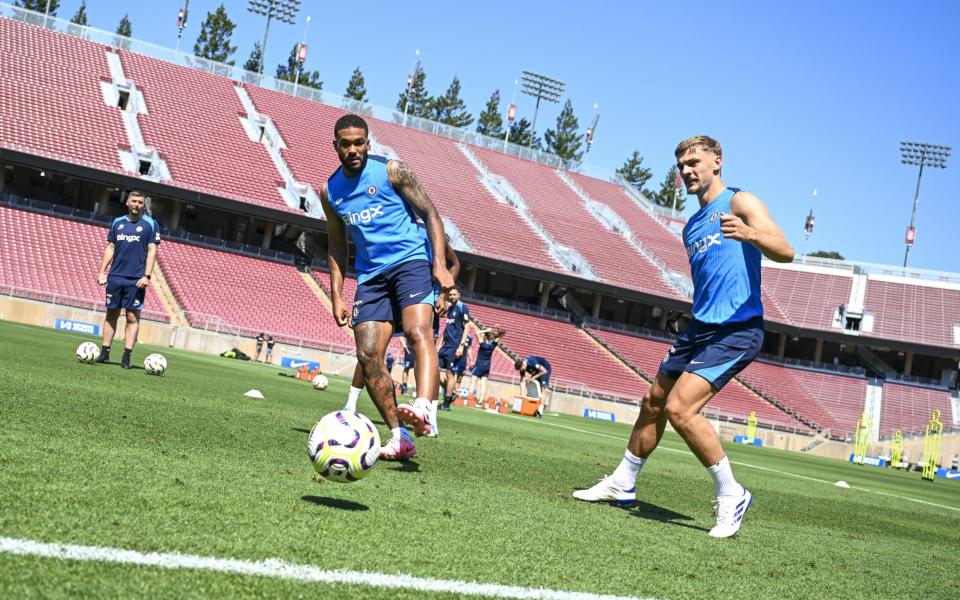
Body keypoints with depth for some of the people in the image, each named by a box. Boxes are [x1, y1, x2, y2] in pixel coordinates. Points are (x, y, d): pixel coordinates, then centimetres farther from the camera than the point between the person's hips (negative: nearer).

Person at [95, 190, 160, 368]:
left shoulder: (150, 224, 1)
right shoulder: (117, 222, 11)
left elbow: (152, 251, -3)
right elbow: (110, 248, 14)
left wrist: (147, 276, -11)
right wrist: (102, 271, 6)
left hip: (136, 280, -3)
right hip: (115, 277, 3)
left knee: (132, 317, -4)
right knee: (111, 314, 6)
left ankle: (126, 357, -3)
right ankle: (104, 353, 11)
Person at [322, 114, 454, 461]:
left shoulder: (391, 171, -2)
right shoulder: (330, 191, 12)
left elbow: (430, 214, -1)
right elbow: (337, 247, 20)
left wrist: (440, 265, -13)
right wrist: (337, 296, 10)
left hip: (411, 261, -5)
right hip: (371, 274, 5)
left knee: (417, 332, -29)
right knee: (367, 354, -10)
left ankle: (425, 411, -47)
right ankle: (399, 438, -7)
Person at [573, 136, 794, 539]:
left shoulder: (739, 202, -7)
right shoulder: (692, 226, 19)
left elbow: (785, 252, -22)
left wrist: (750, 234, -40)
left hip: (736, 330, -9)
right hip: (701, 328, 9)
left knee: (679, 407, -20)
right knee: (653, 402, 14)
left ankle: (731, 496, -7)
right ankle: (621, 484, 30)